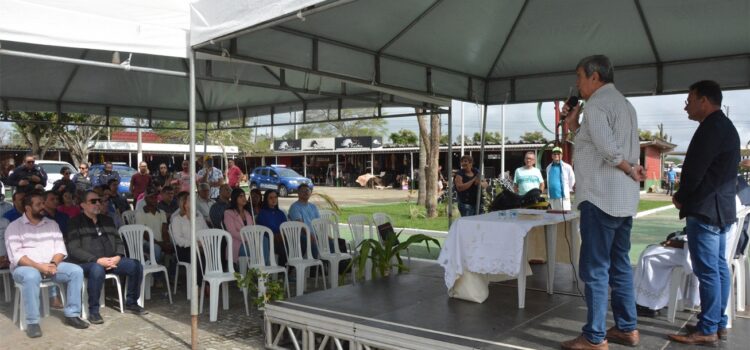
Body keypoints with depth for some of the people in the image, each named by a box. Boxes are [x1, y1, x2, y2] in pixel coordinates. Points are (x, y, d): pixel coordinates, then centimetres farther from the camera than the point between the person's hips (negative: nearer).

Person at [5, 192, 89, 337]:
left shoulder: (52, 224, 13)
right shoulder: (14, 227, 0)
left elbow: (60, 248, 7)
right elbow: (15, 255, -10)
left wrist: (53, 263, -14)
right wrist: (39, 266, -22)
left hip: (51, 265, 4)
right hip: (24, 267, -4)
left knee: (76, 271, -21)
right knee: (31, 276, -38)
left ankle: (72, 314, -15)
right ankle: (32, 322, -27)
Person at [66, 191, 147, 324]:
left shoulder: (107, 220, 18)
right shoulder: (76, 222, 0)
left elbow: (118, 241, 18)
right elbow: (73, 249, -10)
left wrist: (118, 256, -5)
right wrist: (97, 260, -21)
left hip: (111, 260, 6)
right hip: (87, 262, -5)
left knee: (136, 266, -15)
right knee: (97, 270, -39)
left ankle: (131, 303, 3)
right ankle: (93, 310, -21)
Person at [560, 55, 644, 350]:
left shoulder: (596, 104, -11)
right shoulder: (624, 104, 18)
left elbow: (608, 149, -23)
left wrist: (631, 170, -8)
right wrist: (575, 127, 11)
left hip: (600, 197, -10)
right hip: (624, 199, 10)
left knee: (595, 269, -3)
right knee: (619, 265, 16)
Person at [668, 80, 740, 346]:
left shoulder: (711, 128, -16)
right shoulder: (725, 126, 17)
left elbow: (694, 170, -19)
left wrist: (680, 197, -2)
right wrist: (687, 197, 12)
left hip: (704, 210, -11)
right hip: (721, 207, 11)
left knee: (707, 270, -7)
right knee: (718, 267, 14)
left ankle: (707, 331, -1)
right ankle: (719, 322, 22)